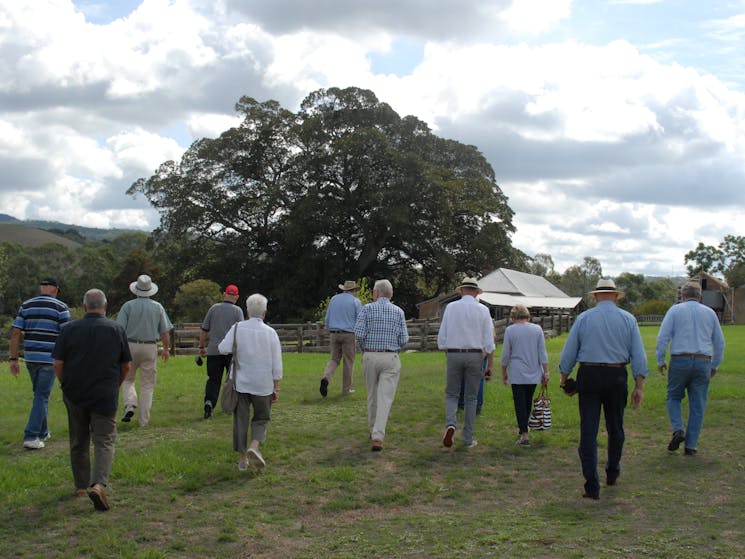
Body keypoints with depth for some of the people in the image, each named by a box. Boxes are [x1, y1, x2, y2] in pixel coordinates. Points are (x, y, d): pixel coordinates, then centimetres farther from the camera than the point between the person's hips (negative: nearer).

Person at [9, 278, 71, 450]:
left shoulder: (25, 306, 6)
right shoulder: (60, 307, -6)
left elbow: (16, 333, 2)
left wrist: (13, 359, 5)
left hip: (30, 358, 5)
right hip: (49, 358, -5)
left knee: (40, 395, 20)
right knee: (42, 397, -1)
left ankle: (42, 432, 28)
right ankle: (31, 437, -7)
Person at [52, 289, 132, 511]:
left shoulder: (70, 329, -2)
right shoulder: (116, 329, -1)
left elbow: (58, 363, -4)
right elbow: (126, 365, 4)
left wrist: (66, 385, 11)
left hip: (75, 395, 2)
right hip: (105, 396, -1)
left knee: (78, 442, 16)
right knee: (104, 441, -1)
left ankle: (81, 485, 26)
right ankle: (98, 484, -20)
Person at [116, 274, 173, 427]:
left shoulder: (128, 306, -3)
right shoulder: (157, 307, 3)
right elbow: (165, 331, 6)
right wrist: (166, 348, 18)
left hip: (130, 346, -1)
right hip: (150, 347, 1)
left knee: (127, 379, 17)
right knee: (147, 385, 6)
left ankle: (129, 406, -7)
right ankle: (143, 420, 6)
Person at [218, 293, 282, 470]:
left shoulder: (237, 328, -5)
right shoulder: (270, 333, -4)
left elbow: (223, 349, -15)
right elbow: (276, 364, -4)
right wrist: (276, 388, 3)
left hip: (240, 383, 1)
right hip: (263, 384, 0)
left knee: (241, 419, 10)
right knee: (261, 418, 14)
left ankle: (243, 458, 12)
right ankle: (254, 446, -11)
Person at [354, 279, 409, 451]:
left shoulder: (367, 309, 0)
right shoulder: (398, 311, 3)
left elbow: (359, 333, -9)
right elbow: (403, 339, -1)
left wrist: (363, 350, 9)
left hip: (370, 357, 1)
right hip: (391, 359, -1)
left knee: (372, 396, 17)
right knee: (385, 398, -5)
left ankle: (374, 432, 29)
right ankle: (378, 437, -17)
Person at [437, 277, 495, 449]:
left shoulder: (451, 307, 1)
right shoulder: (483, 310, -1)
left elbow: (442, 337, 0)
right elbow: (489, 340, -3)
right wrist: (489, 365, 7)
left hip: (453, 354, 0)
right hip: (475, 355, 0)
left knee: (451, 394, 10)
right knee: (471, 398, 8)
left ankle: (450, 424, -17)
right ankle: (468, 439, 11)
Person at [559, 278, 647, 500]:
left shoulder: (583, 318, 2)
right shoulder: (628, 319, 4)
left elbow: (569, 352, 4)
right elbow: (638, 355, 1)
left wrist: (564, 377, 17)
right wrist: (639, 386, 4)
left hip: (588, 375, -1)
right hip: (616, 376, 1)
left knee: (588, 431, 0)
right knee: (615, 428, 18)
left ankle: (592, 486, -3)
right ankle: (612, 473, 36)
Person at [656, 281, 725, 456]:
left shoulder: (675, 310, 3)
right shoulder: (710, 313, 11)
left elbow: (663, 337, -5)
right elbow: (719, 342, 13)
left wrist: (660, 360, 3)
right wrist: (715, 365, 21)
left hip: (680, 360, -2)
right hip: (703, 362, 2)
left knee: (673, 397, 16)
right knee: (697, 405, 7)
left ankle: (678, 430, -6)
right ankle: (691, 445, 8)